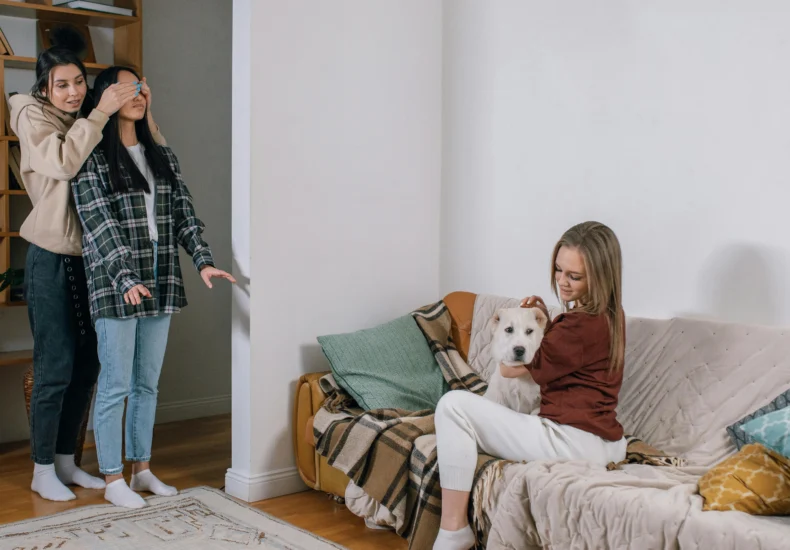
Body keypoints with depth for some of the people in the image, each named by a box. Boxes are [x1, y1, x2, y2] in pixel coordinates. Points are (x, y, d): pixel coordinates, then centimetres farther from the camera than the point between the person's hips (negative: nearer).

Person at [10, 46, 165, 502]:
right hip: (52, 259, -6)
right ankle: (42, 470, 13)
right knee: (55, 367, -2)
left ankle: (66, 461, 24)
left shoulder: (92, 122, 11)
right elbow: (63, 162, -23)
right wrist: (101, 113, -23)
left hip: (92, 257, 6)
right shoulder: (32, 117, -4)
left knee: (87, 364, 10)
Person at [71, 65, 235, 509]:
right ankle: (113, 479, 13)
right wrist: (125, 279, -24)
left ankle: (142, 468, 26)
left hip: (161, 284, 6)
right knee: (116, 385, 1)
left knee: (148, 383, 13)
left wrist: (203, 260, -8)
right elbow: (98, 223, -13)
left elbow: (184, 213, 7)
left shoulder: (162, 156, 12)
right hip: (115, 286, -5)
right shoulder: (92, 158, -4)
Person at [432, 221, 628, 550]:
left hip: (573, 441, -11)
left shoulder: (583, 324, -19)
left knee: (454, 405, -13)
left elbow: (509, 368, -9)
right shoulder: (610, 315, 9)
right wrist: (546, 321, 6)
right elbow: (558, 359, 23)